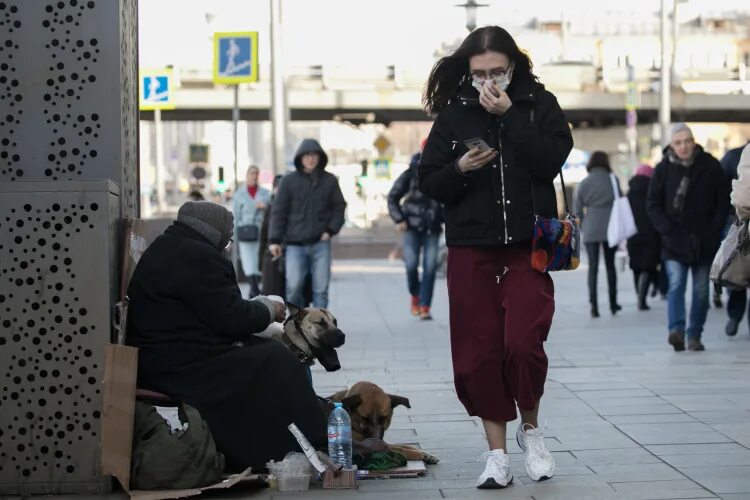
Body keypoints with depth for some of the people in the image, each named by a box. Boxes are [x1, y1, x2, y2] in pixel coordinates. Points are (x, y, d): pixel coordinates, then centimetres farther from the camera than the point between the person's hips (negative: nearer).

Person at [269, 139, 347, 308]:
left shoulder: (329, 180, 6)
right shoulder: (289, 181, 2)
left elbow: (339, 207, 12)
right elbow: (278, 212, 1)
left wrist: (331, 230, -1)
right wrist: (274, 240, -4)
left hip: (321, 243, 1)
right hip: (295, 245, -1)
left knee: (321, 288, 1)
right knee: (293, 287, -8)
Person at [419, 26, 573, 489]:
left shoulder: (540, 104, 3)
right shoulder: (454, 113, 6)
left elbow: (552, 159, -12)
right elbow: (429, 184, 7)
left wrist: (508, 116, -15)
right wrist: (460, 168, -13)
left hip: (528, 246, -2)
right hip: (471, 248, 2)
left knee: (523, 343, -13)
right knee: (479, 352, 1)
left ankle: (531, 427, 15)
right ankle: (498, 454, 12)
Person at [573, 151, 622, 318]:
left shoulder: (583, 184, 1)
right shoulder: (612, 180, -3)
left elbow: (577, 210, 2)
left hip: (590, 231, 0)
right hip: (610, 229, 0)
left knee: (593, 268, 3)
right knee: (610, 266, 13)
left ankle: (594, 305, -6)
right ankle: (613, 303, 18)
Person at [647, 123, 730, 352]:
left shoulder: (710, 166, -1)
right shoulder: (663, 169, -1)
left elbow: (722, 202, 5)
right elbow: (653, 205, 3)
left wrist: (715, 231, -5)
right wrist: (667, 230, -9)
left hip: (705, 241, 1)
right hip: (675, 241, -1)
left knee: (701, 290, 4)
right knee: (676, 284, -16)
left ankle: (694, 336, 14)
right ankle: (676, 330, -27)